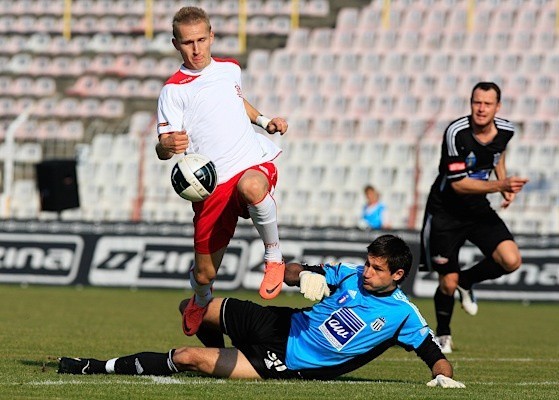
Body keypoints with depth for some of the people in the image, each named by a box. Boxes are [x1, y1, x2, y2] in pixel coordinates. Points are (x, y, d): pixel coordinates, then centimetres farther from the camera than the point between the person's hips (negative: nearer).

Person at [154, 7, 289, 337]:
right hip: (211, 188, -1)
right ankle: (201, 299, 44)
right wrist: (168, 145, -33)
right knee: (204, 273, 4)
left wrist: (264, 120, 21)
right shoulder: (174, 90, -2)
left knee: (250, 186, -40)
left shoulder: (230, 69, 13)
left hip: (254, 164, 1)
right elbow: (164, 146, -10)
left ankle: (274, 257, -16)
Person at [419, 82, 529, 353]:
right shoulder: (456, 133, -24)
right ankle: (442, 335, 28)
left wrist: (506, 187, 5)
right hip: (445, 213, -4)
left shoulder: (505, 130, -6)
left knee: (511, 261, -17)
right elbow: (458, 183, -26)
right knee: (448, 284, -3)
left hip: (478, 209, 4)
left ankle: (466, 281, 14)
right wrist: (500, 185, -34)